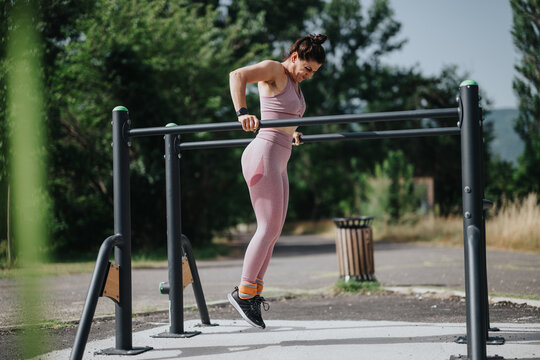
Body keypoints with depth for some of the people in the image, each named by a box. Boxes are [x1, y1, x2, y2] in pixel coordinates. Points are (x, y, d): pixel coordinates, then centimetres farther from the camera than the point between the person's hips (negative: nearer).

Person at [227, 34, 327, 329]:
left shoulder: (293, 83, 21)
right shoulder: (273, 69, -5)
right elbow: (237, 76, -23)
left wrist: (291, 134, 48)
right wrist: (243, 113, -33)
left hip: (278, 162, 9)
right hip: (264, 154, -9)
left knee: (273, 230, 8)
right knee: (268, 227, -11)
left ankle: (253, 292, 13)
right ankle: (243, 292, -6)